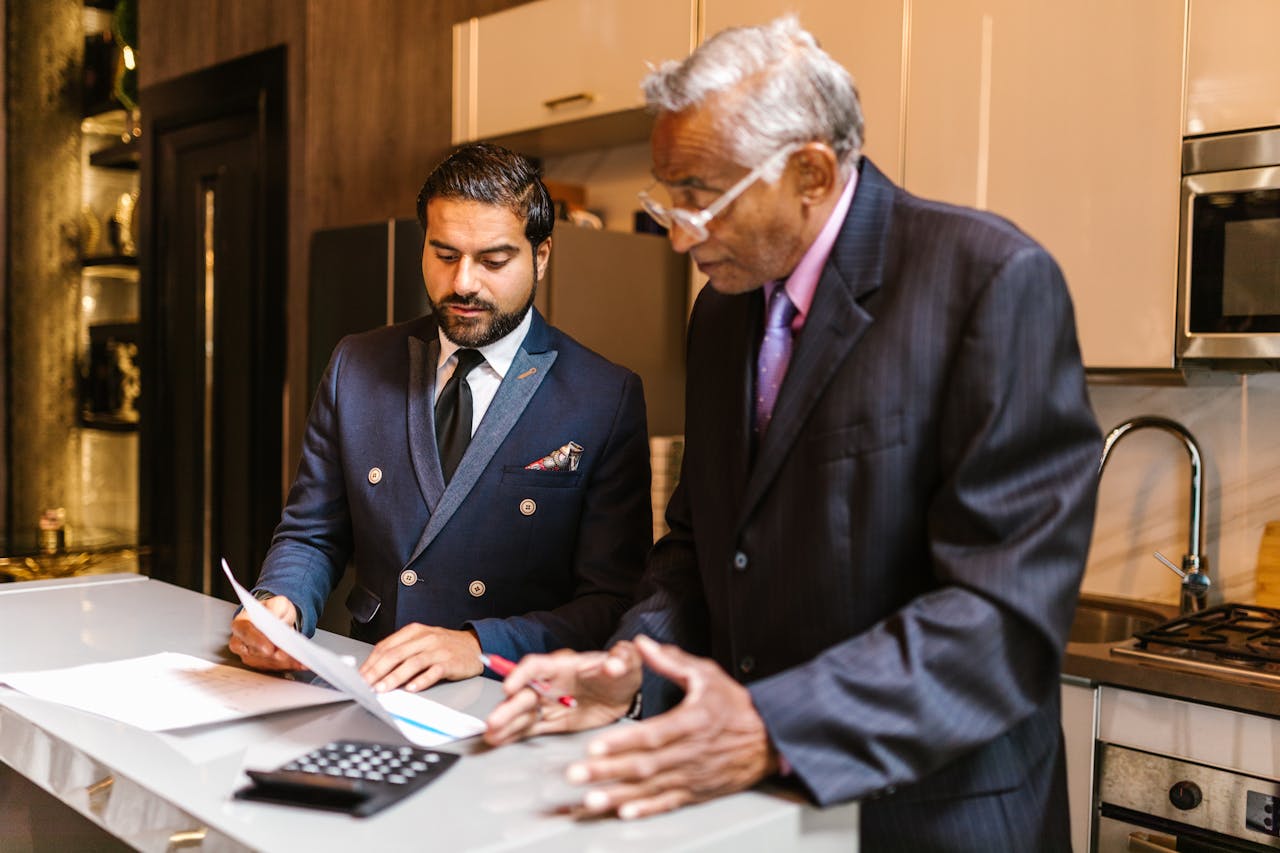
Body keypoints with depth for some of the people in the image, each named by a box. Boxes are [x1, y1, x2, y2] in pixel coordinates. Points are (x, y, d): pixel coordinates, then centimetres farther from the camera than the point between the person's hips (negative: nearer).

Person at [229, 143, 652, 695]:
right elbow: (310, 536, 12)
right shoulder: (356, 368, 8)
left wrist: (479, 646, -23)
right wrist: (278, 606, -10)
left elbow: (613, 602, -8)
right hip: (366, 686, 4)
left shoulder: (606, 399, -5)